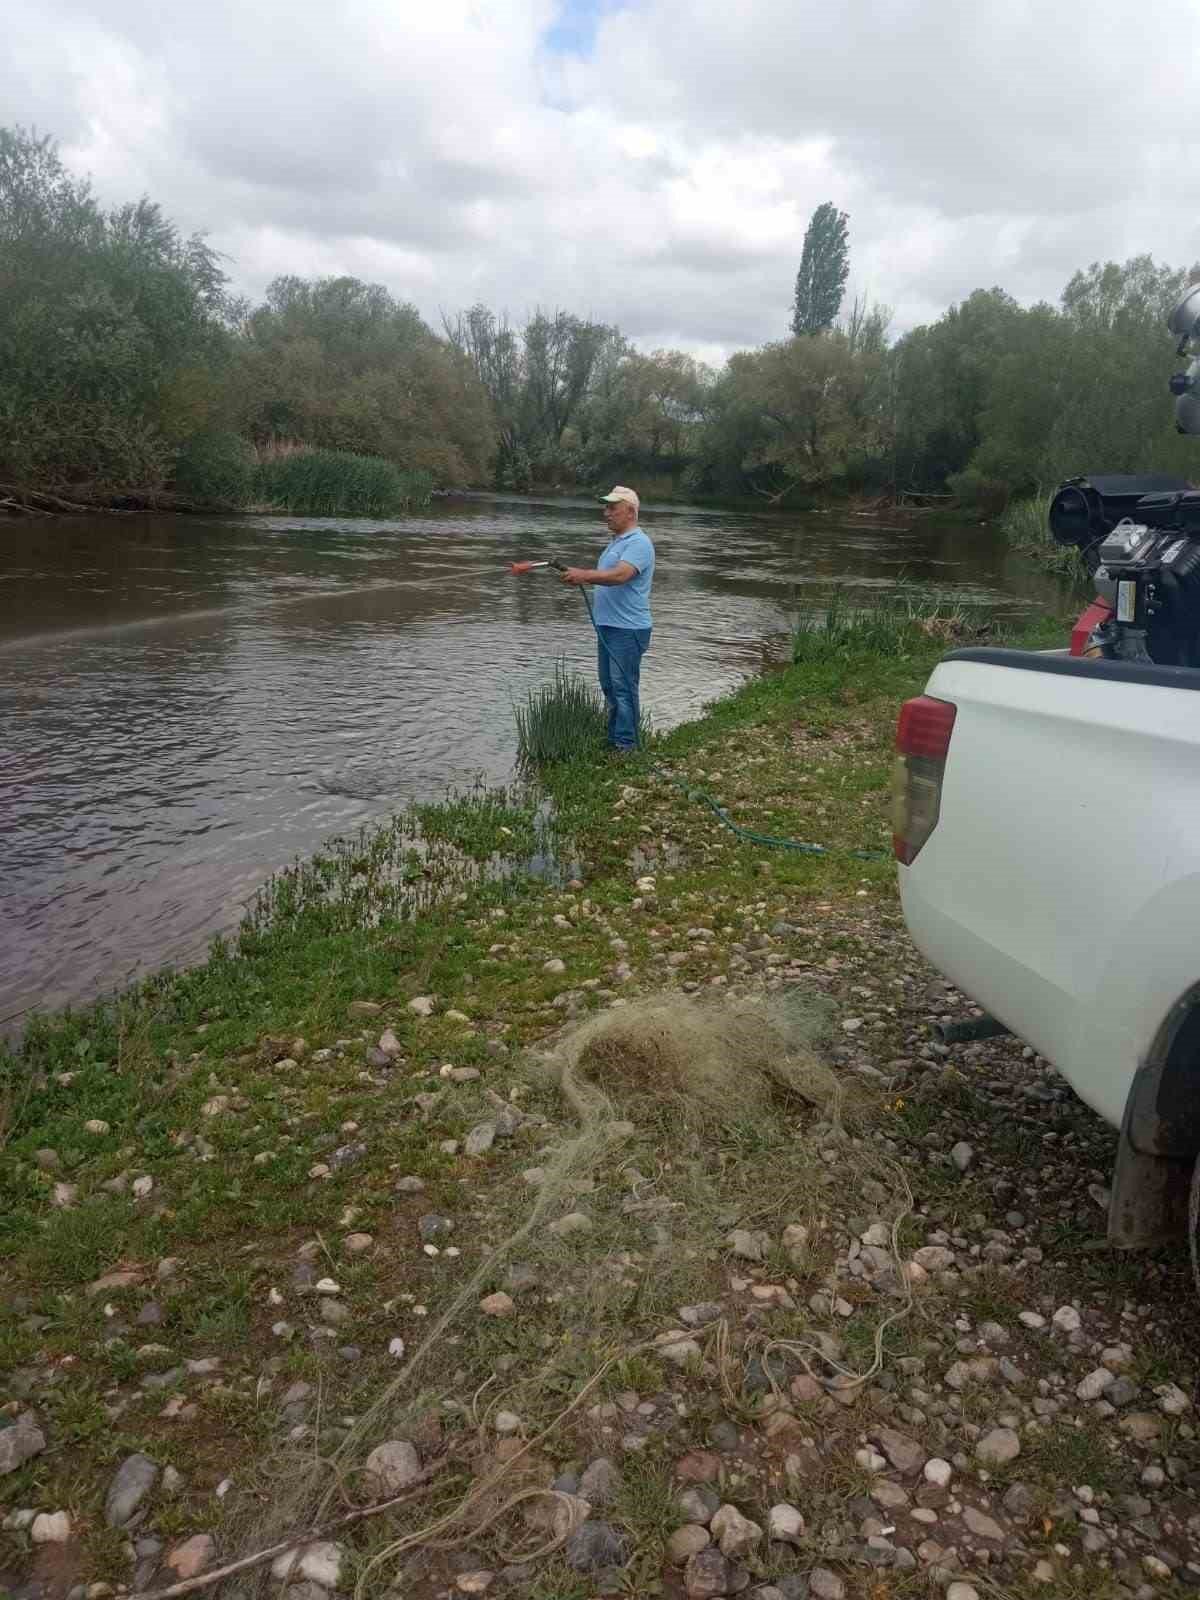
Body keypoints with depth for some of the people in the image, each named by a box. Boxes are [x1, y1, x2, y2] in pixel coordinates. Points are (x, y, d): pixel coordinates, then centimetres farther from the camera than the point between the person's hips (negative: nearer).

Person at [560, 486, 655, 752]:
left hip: (628, 629, -10)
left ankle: (626, 745, -2)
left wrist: (584, 575, -37)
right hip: (608, 626, 10)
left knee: (623, 686, -8)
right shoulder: (615, 541, 19)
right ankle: (614, 738, 24)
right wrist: (580, 575, 13)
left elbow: (620, 575, -31)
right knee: (608, 685, 15)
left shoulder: (638, 543, -14)